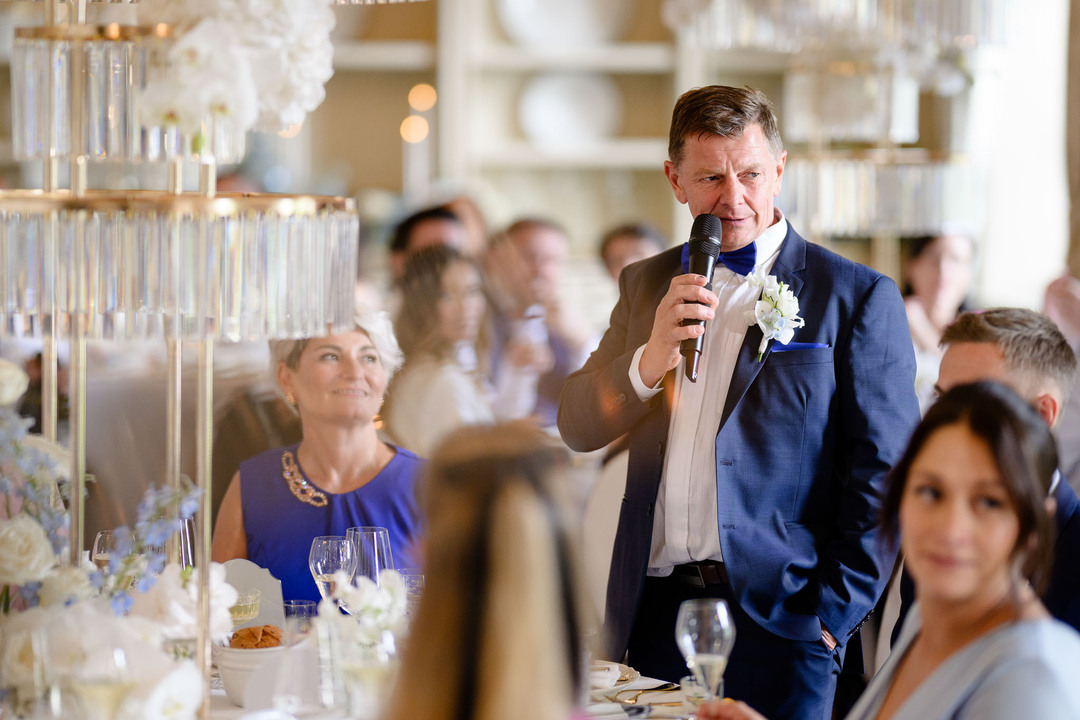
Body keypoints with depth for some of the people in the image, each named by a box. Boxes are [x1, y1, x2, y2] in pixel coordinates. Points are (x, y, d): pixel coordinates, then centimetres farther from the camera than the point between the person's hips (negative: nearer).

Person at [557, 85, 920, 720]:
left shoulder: (859, 297, -2)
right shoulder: (647, 286, 14)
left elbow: (883, 476, -4)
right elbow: (578, 429, 9)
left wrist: (834, 614, -10)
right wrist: (651, 358, -9)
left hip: (778, 619, -4)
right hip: (654, 614, 4)